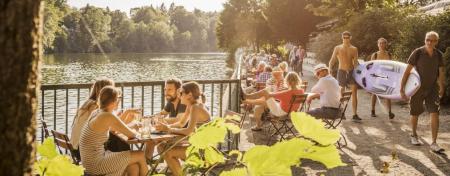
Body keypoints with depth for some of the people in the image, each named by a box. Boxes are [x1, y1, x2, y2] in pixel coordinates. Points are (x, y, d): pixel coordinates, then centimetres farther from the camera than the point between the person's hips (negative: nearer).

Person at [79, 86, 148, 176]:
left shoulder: (98, 113, 7)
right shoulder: (108, 116, -19)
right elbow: (131, 135, -11)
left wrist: (127, 112, 23)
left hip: (91, 161, 8)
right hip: (96, 165, -8)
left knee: (134, 167, 6)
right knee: (141, 156, 1)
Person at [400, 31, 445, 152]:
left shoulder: (438, 54, -2)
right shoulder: (417, 52, -13)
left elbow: (441, 72, 10)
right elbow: (407, 70, -13)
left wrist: (441, 87, 11)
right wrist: (402, 88, -16)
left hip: (432, 88, 2)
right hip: (418, 88, -2)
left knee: (435, 114, -10)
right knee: (415, 114, 13)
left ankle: (434, 143, -6)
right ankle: (414, 135, 38)